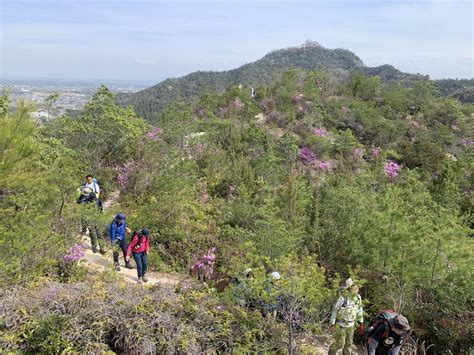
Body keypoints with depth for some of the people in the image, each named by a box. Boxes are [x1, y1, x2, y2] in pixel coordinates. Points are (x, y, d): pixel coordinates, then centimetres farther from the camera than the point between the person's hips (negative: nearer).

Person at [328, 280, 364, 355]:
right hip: (341, 324, -6)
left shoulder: (358, 297, -3)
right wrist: (332, 324, -15)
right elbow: (335, 310, -16)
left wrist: (361, 323, 12)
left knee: (348, 343, 16)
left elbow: (360, 310, 11)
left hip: (351, 325, 6)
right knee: (339, 343, 0)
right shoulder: (343, 297, -22)